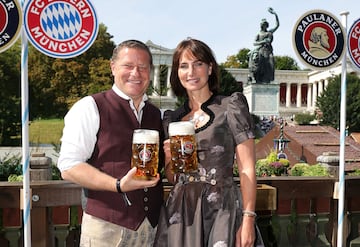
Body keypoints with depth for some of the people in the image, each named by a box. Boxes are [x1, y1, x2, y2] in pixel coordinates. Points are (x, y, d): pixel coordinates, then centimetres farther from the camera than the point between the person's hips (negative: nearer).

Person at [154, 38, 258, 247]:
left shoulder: (231, 107, -2)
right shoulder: (172, 118, 10)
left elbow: (247, 169, -7)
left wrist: (248, 219, -16)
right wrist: (169, 159, -5)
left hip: (221, 209, -3)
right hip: (180, 211, 4)